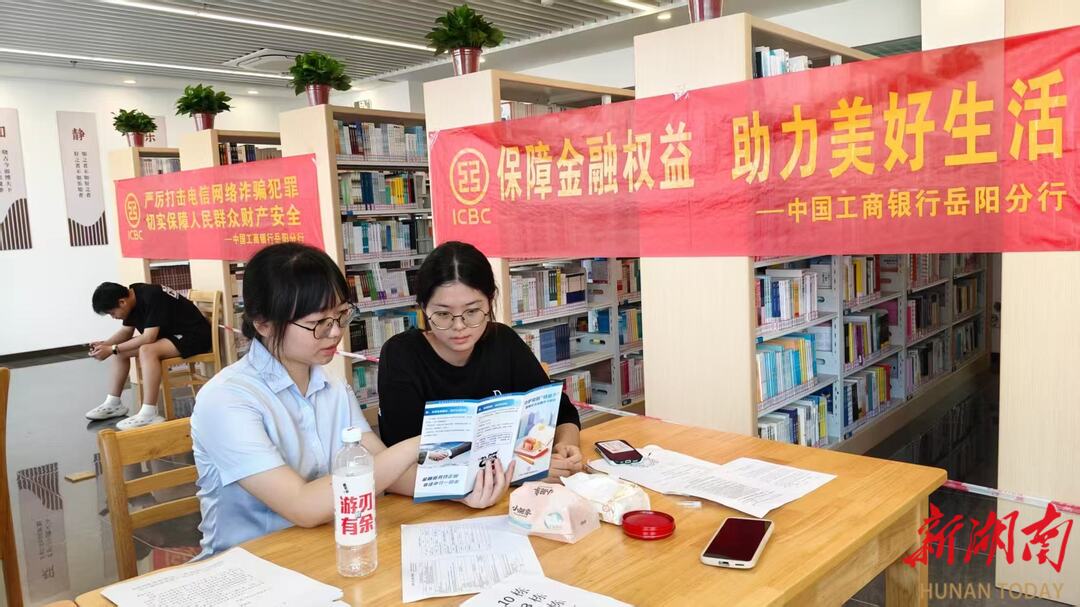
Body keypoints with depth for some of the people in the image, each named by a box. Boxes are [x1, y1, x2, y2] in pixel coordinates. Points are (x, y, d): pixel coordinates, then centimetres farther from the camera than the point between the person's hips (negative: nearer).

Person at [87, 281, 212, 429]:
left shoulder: (151, 297, -25)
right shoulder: (132, 298, 0)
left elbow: (149, 338, -28)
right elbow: (126, 331, 11)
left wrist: (112, 349, -22)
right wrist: (105, 344, -5)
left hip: (194, 336, -10)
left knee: (146, 350, -32)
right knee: (120, 350, 7)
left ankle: (149, 414, -33)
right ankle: (113, 403, 12)